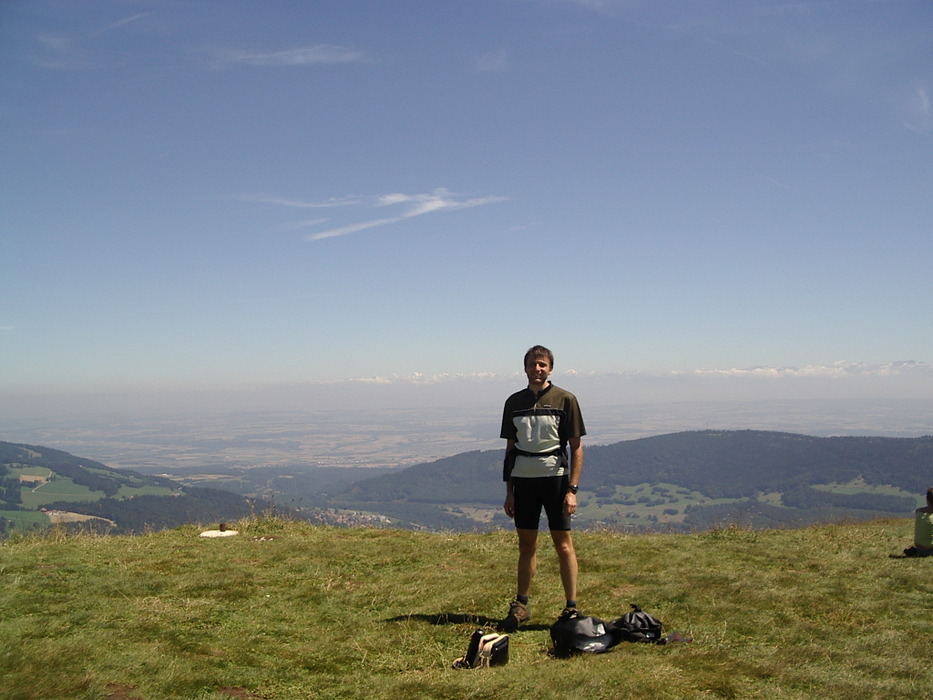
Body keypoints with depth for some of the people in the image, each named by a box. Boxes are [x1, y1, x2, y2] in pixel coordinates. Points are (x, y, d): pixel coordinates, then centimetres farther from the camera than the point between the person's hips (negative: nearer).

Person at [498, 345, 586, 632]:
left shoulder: (565, 400, -2)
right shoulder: (514, 402, 8)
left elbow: (576, 448, -3)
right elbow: (510, 448, 12)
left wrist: (572, 489, -10)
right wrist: (509, 490, 9)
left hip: (555, 478, -3)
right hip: (523, 479, 3)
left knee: (563, 544, -1)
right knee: (526, 545, 9)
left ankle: (571, 608, 7)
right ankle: (521, 606, 18)